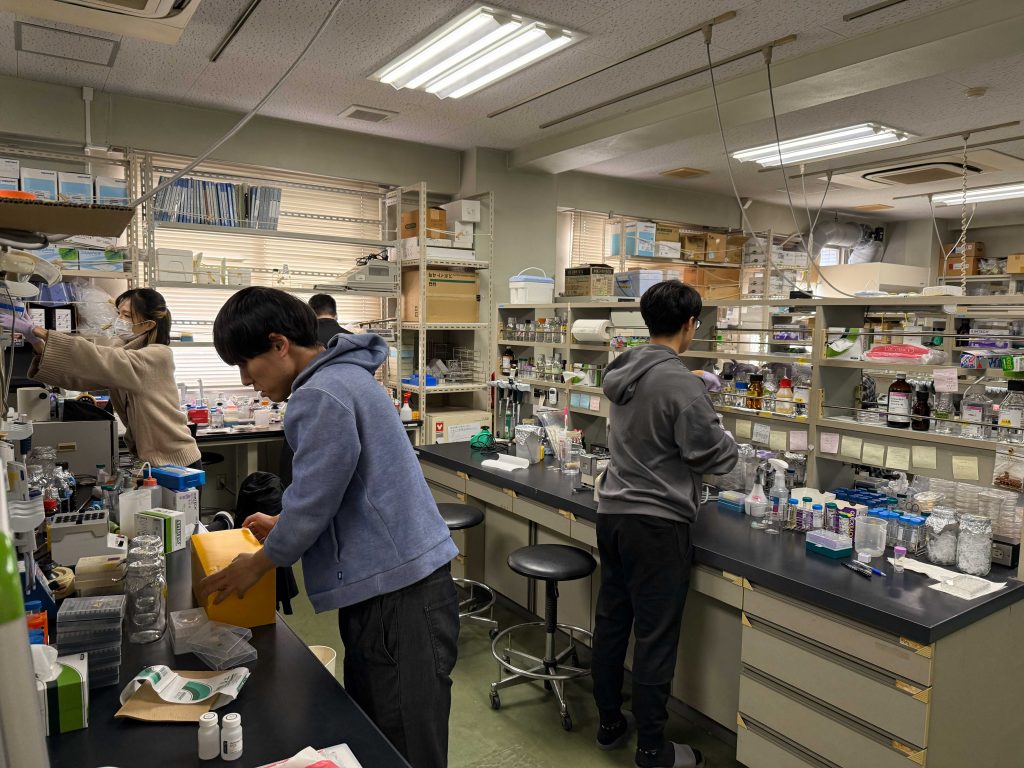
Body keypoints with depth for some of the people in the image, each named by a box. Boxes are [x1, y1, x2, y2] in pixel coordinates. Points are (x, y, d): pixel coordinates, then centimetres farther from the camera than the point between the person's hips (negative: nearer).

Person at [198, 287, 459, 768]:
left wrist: (257, 564, 1)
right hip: (393, 582, 10)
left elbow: (313, 500, -16)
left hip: (398, 590, -10)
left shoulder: (320, 396, -19)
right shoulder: (344, 374, 13)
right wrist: (284, 524, 22)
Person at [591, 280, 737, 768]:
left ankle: (609, 725, 33)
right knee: (655, 637, 5)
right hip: (657, 523, -8)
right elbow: (714, 456, -15)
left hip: (612, 512, 8)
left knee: (611, 622, 17)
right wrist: (728, 442, 7)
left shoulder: (622, 372, 6)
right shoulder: (680, 382, -19)